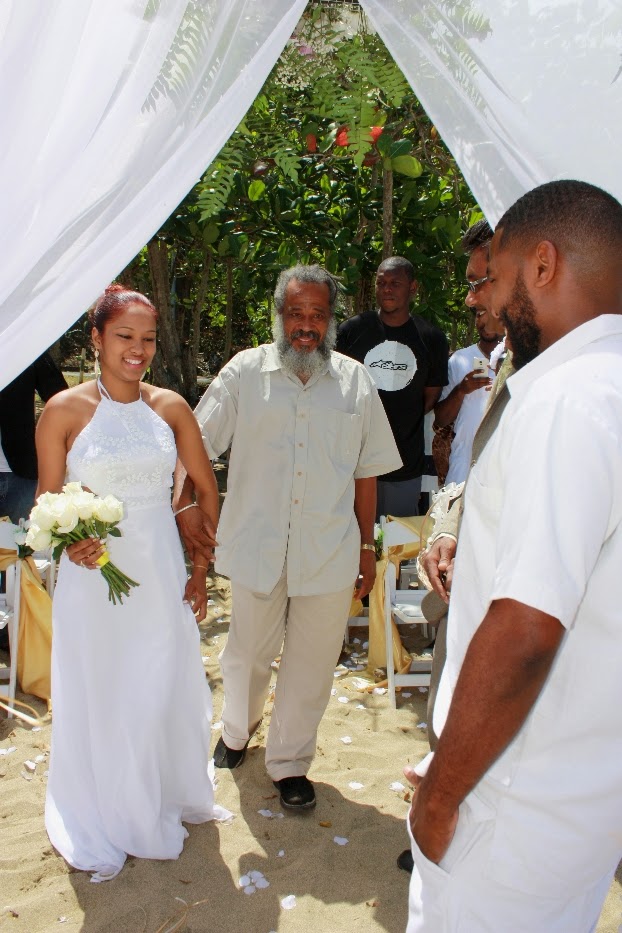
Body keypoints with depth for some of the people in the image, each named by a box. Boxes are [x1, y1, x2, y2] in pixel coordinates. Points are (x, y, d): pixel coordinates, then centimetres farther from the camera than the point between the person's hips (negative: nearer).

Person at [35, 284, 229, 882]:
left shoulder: (170, 407, -1)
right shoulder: (64, 411, -8)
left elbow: (207, 489, 8)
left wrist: (200, 568, 6)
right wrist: (70, 541, -23)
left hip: (162, 578, 3)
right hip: (94, 577, -2)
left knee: (164, 692, 16)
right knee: (97, 696, 12)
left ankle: (164, 804, 43)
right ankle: (102, 823, 37)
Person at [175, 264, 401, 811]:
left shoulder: (355, 381, 5)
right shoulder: (245, 372, 0)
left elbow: (367, 472, 8)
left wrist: (367, 546, 9)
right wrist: (185, 502, -12)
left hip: (330, 552, 1)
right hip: (256, 545, 0)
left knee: (311, 664, 10)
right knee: (248, 653, 15)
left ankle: (290, 762, 31)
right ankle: (237, 730, 45)